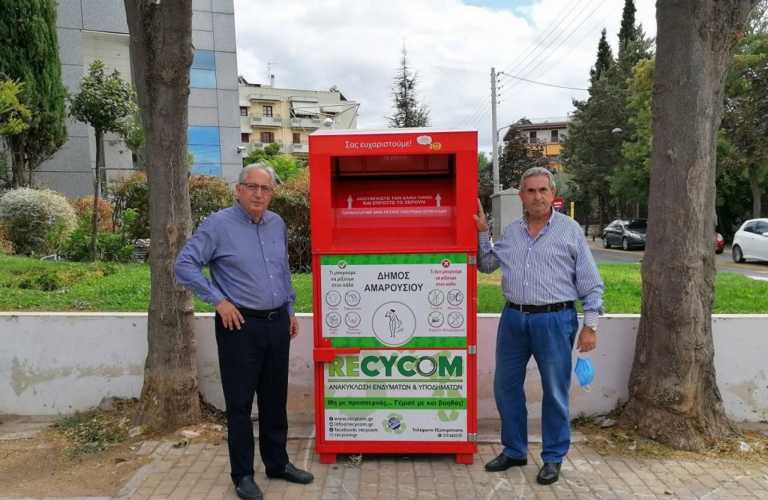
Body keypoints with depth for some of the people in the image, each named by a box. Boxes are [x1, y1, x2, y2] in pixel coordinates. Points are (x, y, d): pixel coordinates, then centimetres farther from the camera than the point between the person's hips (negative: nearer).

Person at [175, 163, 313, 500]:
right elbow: (185, 265, -12)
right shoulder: (218, 225, -9)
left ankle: (277, 463, 31)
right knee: (240, 403, 5)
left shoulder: (277, 224, 10)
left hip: (277, 324, 6)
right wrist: (219, 300, -15)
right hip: (240, 325, -6)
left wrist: (290, 310, 17)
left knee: (275, 399, 16)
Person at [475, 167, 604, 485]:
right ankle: (514, 450, 29)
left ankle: (553, 458, 23)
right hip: (513, 318, 4)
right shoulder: (510, 232, 10)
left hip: (554, 320, -4)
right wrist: (482, 231, 8)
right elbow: (486, 265, 19)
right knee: (506, 386, 12)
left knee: (555, 392, 6)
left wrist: (590, 325, -6)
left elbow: (590, 283, -1)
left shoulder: (570, 230, -1)